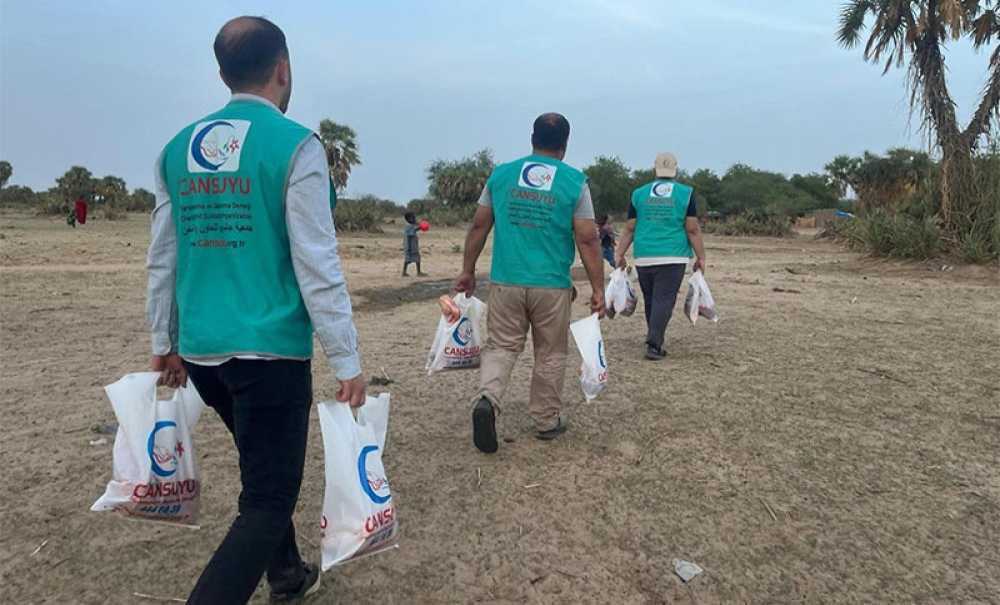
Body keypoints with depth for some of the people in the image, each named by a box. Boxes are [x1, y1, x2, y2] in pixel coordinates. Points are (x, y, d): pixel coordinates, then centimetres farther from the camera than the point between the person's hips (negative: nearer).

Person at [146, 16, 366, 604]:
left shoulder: (179, 148, 7)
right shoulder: (295, 144, -11)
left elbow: (162, 259, 10)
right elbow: (317, 265, -15)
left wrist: (165, 342, 19)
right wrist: (347, 360, -10)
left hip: (200, 351, 7)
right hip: (270, 351, -7)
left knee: (264, 470, 26)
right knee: (268, 499, 3)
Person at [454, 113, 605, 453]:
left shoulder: (501, 174, 5)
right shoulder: (575, 182, -2)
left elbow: (479, 226, 6)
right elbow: (588, 240, -6)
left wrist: (468, 271, 15)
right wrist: (598, 288, 0)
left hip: (506, 282, 2)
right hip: (552, 285, -1)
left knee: (501, 347, 11)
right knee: (550, 355, 13)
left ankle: (487, 399, -13)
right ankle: (547, 421, 24)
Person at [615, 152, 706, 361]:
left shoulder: (639, 193, 8)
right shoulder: (686, 193, 2)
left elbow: (630, 229, 7)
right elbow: (693, 229, -1)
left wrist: (620, 254, 12)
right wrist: (701, 257, 4)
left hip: (644, 258, 3)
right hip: (673, 257, -2)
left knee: (650, 300, 12)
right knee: (664, 300, -3)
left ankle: (654, 341, 20)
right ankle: (653, 345, -11)